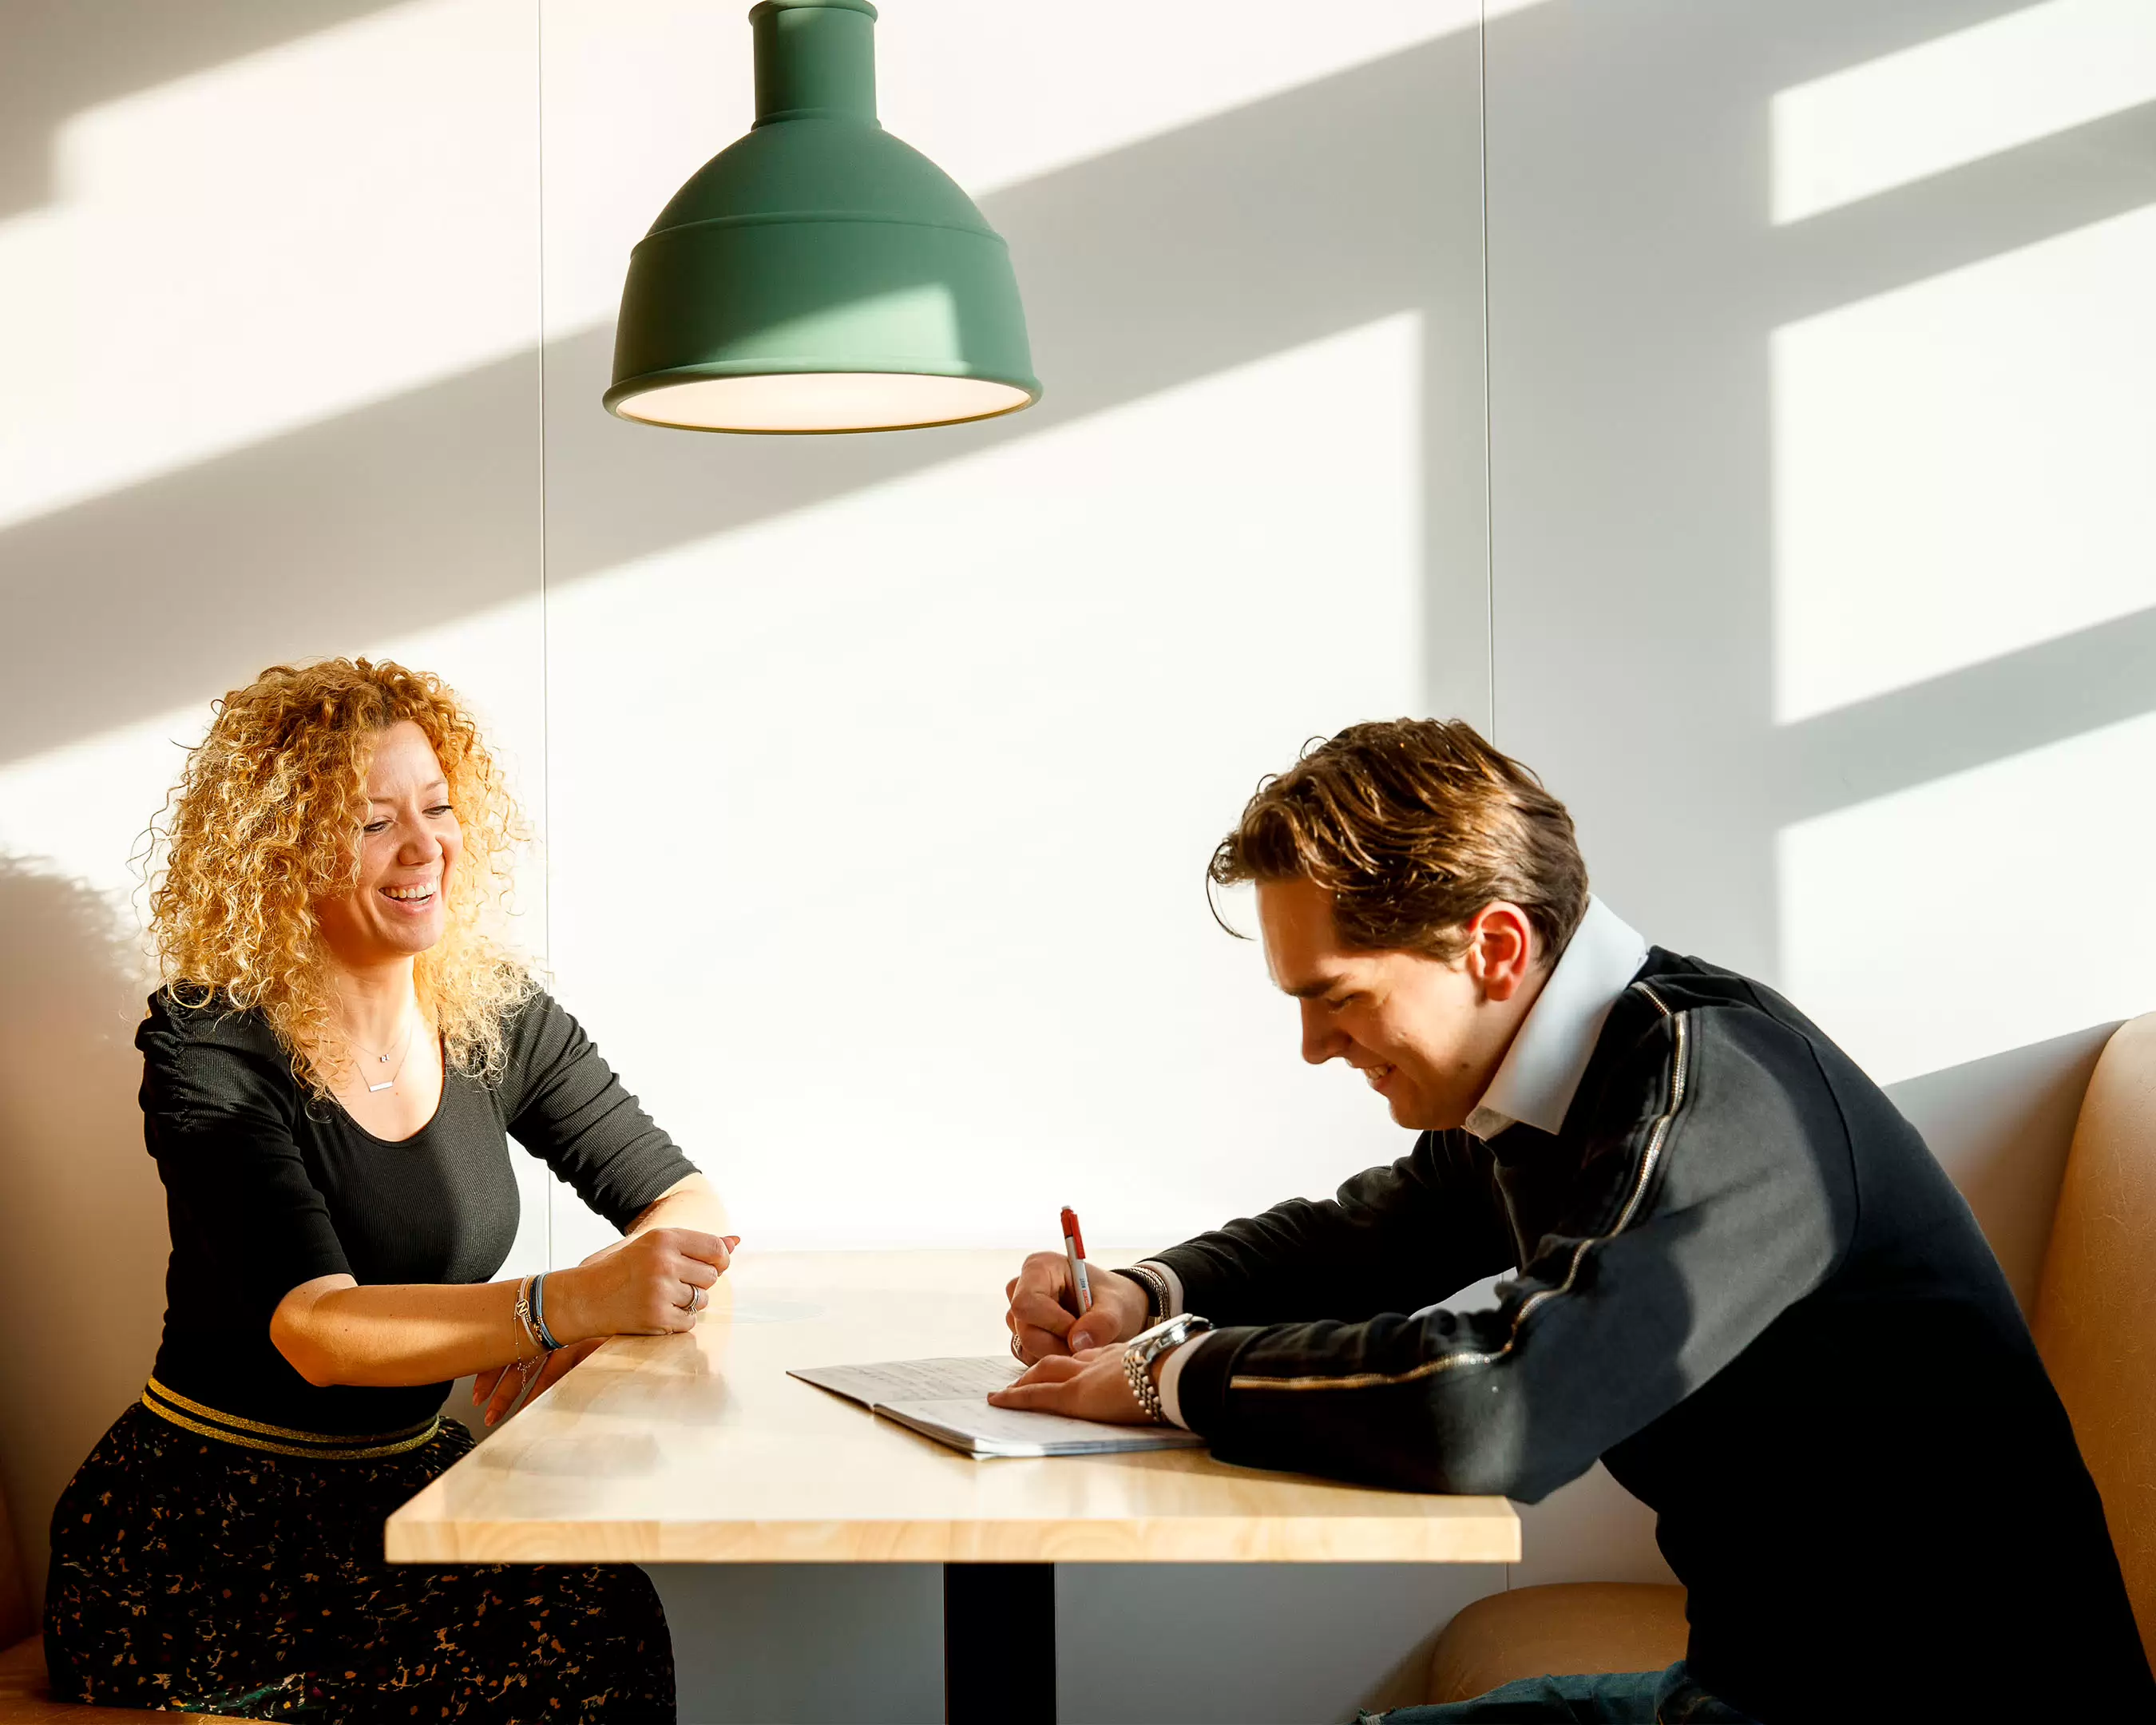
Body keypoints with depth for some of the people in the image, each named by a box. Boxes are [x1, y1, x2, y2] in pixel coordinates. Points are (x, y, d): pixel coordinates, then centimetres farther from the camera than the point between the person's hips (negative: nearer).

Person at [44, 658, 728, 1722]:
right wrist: (567, 1304, -41)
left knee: (611, 1618, -25)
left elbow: (682, 1199, 4)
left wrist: (584, 1312, -19)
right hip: (206, 1527, -5)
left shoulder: (496, 1015, 3)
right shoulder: (211, 1047, -13)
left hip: (406, 1479, 5)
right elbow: (314, 1329, -26)